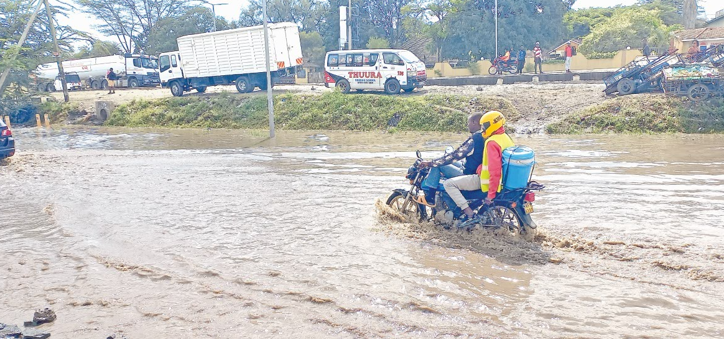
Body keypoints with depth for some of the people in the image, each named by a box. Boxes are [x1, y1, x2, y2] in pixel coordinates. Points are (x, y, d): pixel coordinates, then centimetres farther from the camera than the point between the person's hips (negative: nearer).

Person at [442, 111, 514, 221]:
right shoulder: (506, 138, 8)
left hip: (486, 181, -10)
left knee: (449, 184, -10)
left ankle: (468, 212, -15)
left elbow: (495, 170, -28)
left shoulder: (492, 142, -22)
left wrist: (491, 194, -27)